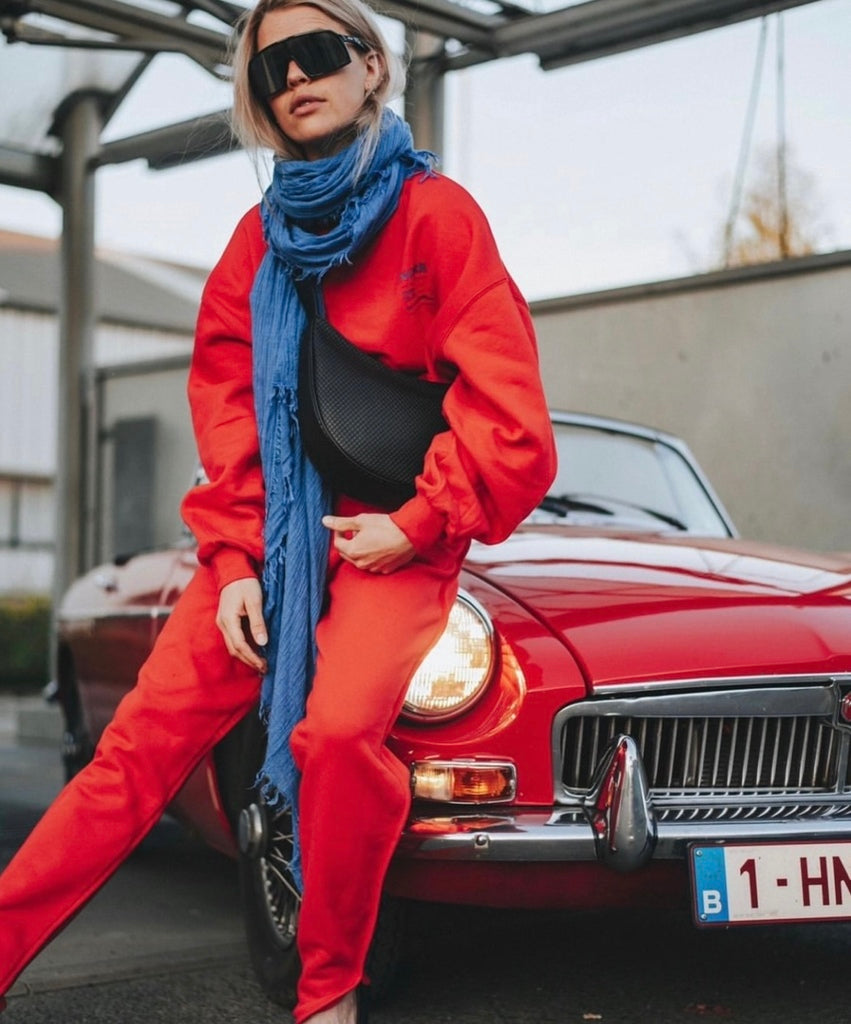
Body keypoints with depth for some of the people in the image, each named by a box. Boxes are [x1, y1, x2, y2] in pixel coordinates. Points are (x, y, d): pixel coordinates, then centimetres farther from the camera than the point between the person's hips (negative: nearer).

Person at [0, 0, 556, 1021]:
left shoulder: (437, 211, -2)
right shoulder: (262, 235, 11)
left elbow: (505, 404, -7)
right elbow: (225, 403, 8)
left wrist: (420, 525, -11)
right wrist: (233, 560, -2)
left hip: (393, 535, -4)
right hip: (271, 528, 4)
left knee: (338, 730, -26)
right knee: (143, 737, -4)